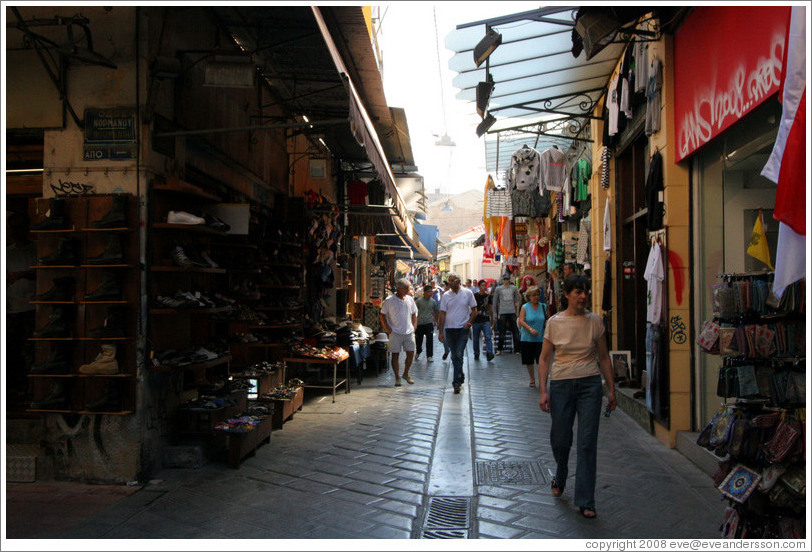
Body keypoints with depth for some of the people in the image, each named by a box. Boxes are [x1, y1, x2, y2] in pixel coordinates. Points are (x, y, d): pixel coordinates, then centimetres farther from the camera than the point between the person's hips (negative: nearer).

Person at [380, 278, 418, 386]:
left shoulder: (410, 299, 8)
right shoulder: (389, 300, -6)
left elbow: (414, 314, 18)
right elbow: (382, 315, -1)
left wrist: (413, 327, 9)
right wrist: (387, 328, -8)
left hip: (409, 332, 4)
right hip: (395, 332, -4)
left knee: (411, 353, 4)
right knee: (395, 355, 0)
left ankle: (406, 374, 24)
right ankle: (397, 378, 10)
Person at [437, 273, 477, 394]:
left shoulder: (467, 293, 1)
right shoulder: (446, 295, 5)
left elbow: (474, 310, 7)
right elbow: (442, 313, 6)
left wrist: (469, 323, -8)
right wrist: (440, 331, 1)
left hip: (463, 329, -3)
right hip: (450, 328, 3)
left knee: (458, 355, -12)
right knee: (454, 356, 11)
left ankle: (456, 382, -11)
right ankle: (461, 377, 28)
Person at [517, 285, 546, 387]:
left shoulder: (543, 306, 6)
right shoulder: (525, 307, 0)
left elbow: (547, 320, 13)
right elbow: (521, 321, -9)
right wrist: (530, 329, -22)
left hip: (541, 338, 0)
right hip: (527, 339, 0)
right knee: (529, 361, 9)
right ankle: (532, 380, 26)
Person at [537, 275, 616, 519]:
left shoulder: (595, 321, 3)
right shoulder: (554, 322, 0)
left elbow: (604, 357, 9)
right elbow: (544, 358, 2)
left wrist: (611, 389, 6)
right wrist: (543, 391, -6)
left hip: (590, 383, 0)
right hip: (561, 383, 0)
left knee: (587, 443, -1)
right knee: (560, 439, 7)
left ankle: (585, 501, 8)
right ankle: (559, 479, 39)